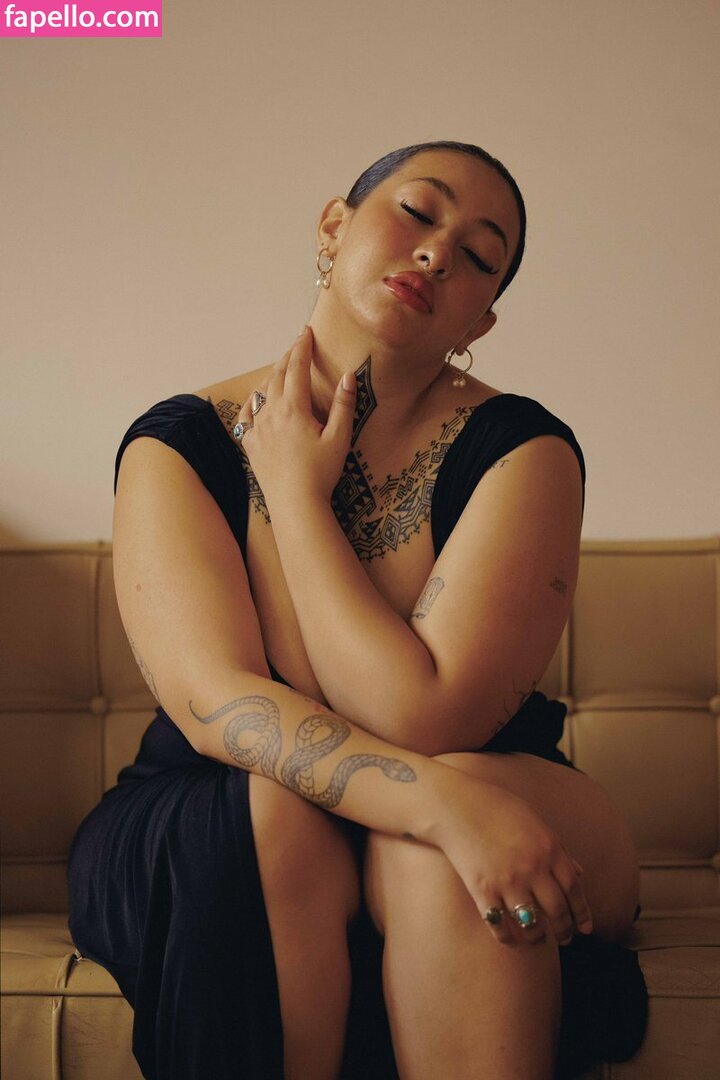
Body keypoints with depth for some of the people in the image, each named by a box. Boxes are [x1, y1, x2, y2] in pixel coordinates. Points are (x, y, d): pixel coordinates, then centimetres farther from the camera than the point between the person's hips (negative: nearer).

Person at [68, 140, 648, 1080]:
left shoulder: (518, 448, -11)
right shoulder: (180, 441, -7)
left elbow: (423, 717, -22)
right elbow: (216, 703, -21)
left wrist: (297, 488, -16)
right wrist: (443, 799, -37)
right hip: (205, 846, 1)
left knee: (432, 851, -33)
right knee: (277, 816, -31)